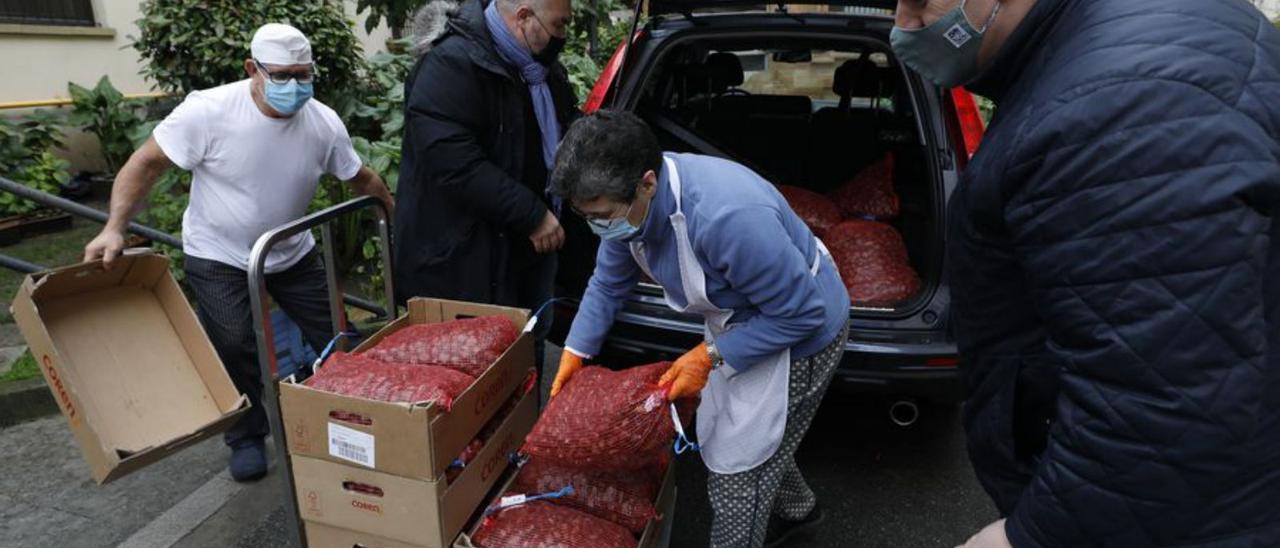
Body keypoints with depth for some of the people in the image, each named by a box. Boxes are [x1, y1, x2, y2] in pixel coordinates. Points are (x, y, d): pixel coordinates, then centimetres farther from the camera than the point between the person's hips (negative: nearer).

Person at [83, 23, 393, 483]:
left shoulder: (325, 124, -14)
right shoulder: (207, 112, -24)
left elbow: (360, 178, 1)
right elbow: (147, 163, -17)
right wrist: (115, 228, -27)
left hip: (293, 254, 4)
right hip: (218, 257, -3)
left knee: (337, 338, 5)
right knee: (235, 349, -10)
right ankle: (247, 437, 17)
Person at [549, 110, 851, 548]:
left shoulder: (726, 217, -42)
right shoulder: (629, 200, -16)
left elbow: (802, 313, -29)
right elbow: (608, 284, 3)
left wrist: (710, 357, -26)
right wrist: (575, 352, 0)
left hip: (800, 331, -8)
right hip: (740, 322, 8)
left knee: (738, 465, 2)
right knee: (723, 433, 25)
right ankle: (796, 508, 52)